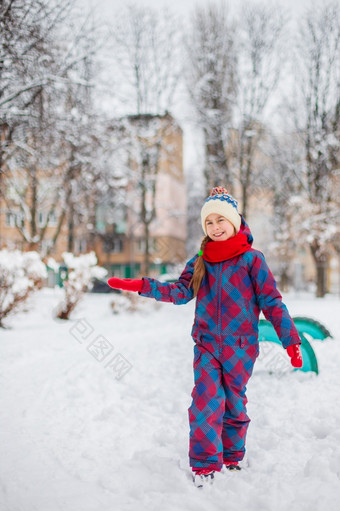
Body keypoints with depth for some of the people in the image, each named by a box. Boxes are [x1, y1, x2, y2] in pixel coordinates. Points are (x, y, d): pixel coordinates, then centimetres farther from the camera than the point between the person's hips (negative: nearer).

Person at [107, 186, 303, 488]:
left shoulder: (251, 259, -3)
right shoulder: (200, 261, 7)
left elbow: (271, 301, -4)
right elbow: (180, 292, 0)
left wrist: (291, 340, -7)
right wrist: (140, 286, -10)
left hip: (241, 345, -2)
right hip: (206, 344, 2)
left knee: (234, 402, 9)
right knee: (205, 402, -8)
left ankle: (233, 459, 29)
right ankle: (204, 467, 1)